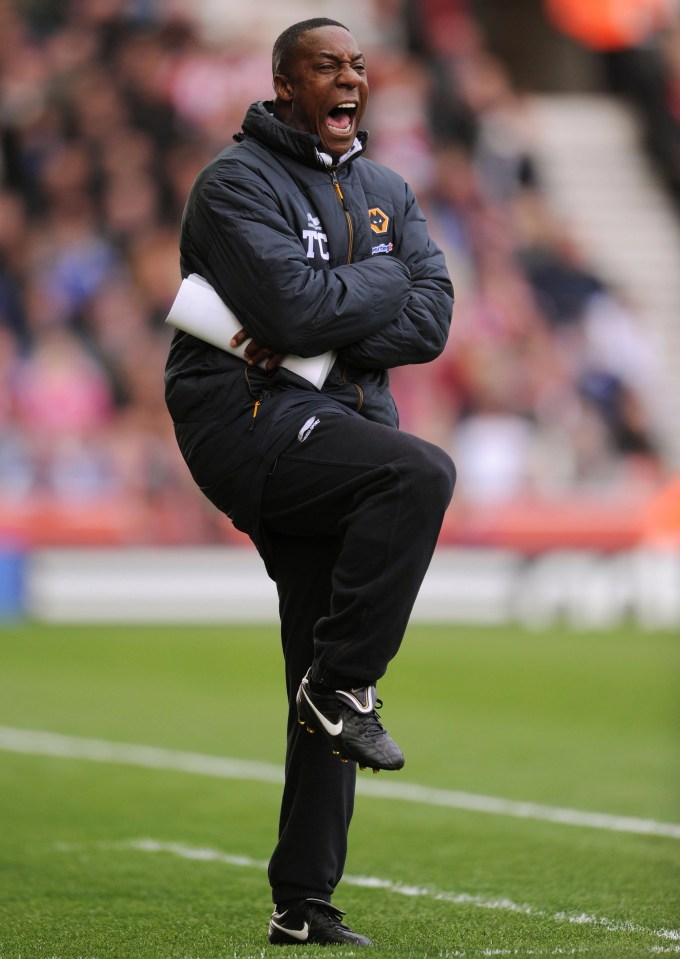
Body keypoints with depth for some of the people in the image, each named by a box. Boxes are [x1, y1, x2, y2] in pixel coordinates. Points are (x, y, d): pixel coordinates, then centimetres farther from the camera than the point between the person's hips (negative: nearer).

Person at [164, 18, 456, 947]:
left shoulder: (386, 192, 17)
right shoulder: (238, 182, -4)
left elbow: (432, 321, 4)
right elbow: (293, 306, -19)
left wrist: (323, 335, -11)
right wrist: (387, 281, -3)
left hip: (345, 418, 7)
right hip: (247, 419, -7)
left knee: (329, 686, 3)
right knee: (421, 474, -31)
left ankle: (304, 904, 7)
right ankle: (342, 687, -20)